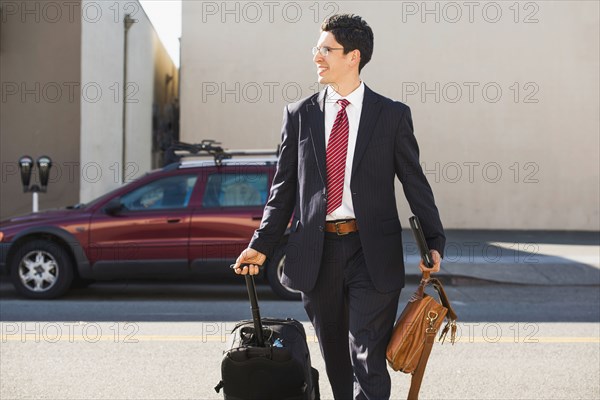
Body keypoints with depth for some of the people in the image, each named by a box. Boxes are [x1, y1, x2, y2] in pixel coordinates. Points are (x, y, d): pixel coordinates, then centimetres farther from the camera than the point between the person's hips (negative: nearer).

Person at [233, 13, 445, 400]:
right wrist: (262, 245, 3)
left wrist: (434, 243, -6)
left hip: (372, 253, -3)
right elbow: (284, 187, 10)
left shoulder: (392, 115, 1)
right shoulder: (300, 115, 8)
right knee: (335, 359, 13)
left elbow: (415, 182, 2)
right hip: (316, 252, 3)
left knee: (368, 359, -6)